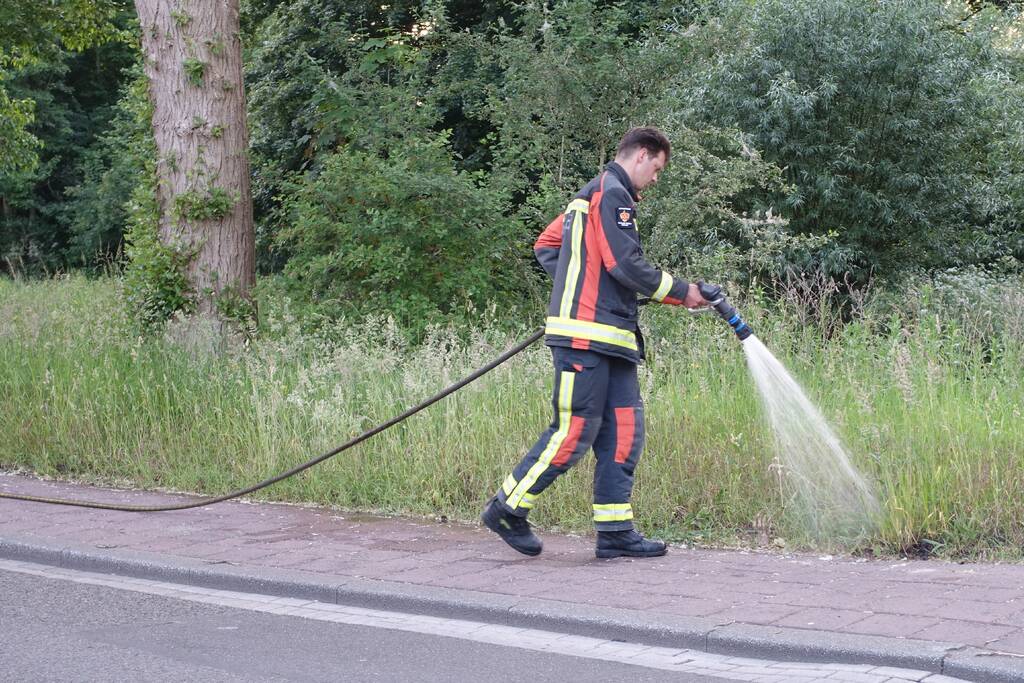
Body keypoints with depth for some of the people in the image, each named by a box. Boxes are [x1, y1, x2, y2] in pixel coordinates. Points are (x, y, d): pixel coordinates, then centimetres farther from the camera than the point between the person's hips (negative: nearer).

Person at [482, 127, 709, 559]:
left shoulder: (591, 196, 24)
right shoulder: (612, 195, -8)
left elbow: (546, 246, 28)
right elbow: (626, 265, -15)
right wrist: (681, 292, -6)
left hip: (611, 340, 11)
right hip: (586, 334, -11)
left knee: (624, 429, 5)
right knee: (575, 430, -9)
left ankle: (614, 531, 5)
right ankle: (507, 510, 1)